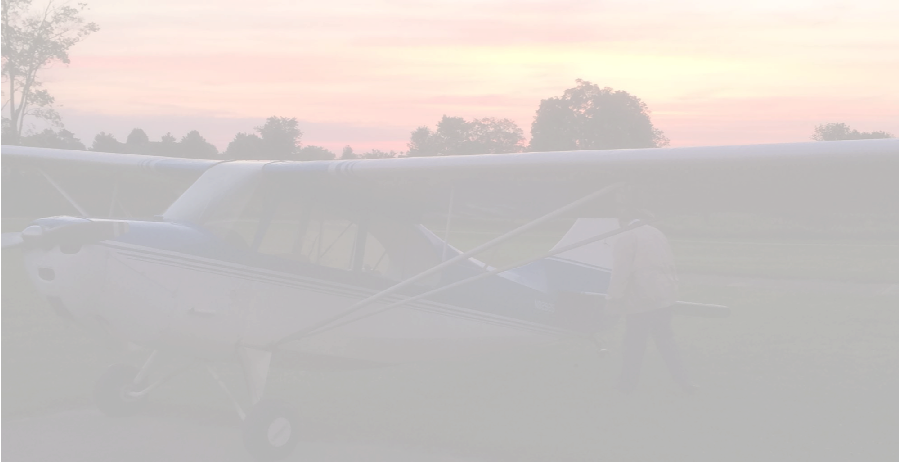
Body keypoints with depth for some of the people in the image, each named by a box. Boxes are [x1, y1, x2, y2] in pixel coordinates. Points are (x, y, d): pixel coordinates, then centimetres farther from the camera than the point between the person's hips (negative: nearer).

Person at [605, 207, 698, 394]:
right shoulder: (657, 233, 12)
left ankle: (627, 384, 17)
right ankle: (683, 380, 13)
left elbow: (621, 274, -16)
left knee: (634, 344, 6)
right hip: (664, 296, 7)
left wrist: (613, 299, -10)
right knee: (665, 339, 16)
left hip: (641, 299, -7)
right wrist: (671, 286, 26)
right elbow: (670, 264, 17)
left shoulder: (625, 238, -12)